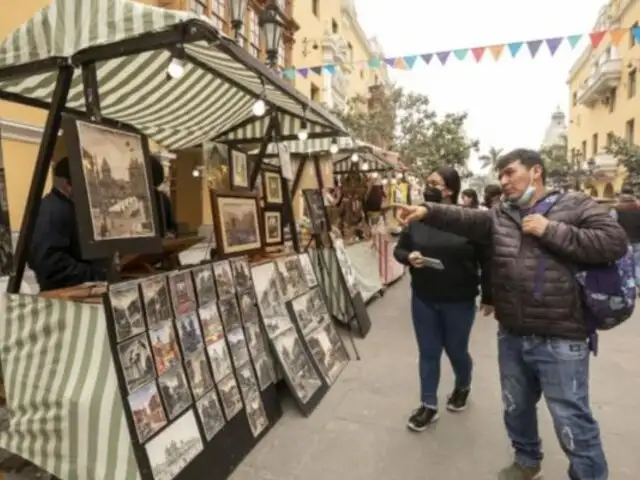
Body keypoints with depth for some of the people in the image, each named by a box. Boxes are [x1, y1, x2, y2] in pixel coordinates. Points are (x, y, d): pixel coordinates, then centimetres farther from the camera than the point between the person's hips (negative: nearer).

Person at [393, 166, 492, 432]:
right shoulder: (417, 219, -1)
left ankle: (463, 387, 47)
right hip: (423, 299, 3)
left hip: (459, 301, -3)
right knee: (428, 352, 12)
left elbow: (486, 260, -5)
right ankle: (429, 405, 28)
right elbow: (398, 249, 7)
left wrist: (488, 296, -2)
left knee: (456, 350, 15)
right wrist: (409, 256, -16)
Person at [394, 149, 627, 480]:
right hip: (511, 336, 5)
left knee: (571, 421, 7)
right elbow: (464, 219, -7)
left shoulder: (575, 205, -4)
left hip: (560, 340, -5)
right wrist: (428, 211, -23)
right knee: (516, 408, 23)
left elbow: (615, 242, -14)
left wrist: (551, 231, -17)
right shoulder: (499, 216, 8)